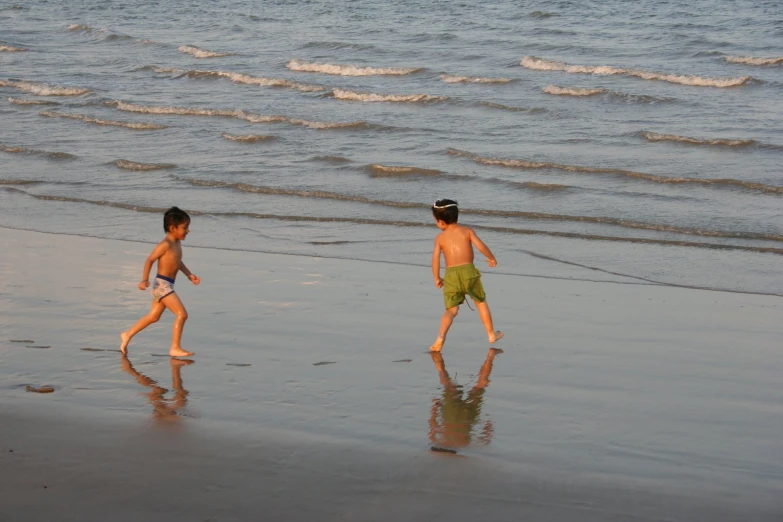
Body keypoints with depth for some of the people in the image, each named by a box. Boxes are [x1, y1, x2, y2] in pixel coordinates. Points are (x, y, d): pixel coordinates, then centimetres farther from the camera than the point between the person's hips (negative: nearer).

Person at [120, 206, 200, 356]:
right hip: (162, 284, -10)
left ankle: (128, 335, 32)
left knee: (153, 316, 20)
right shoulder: (165, 245, -17)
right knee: (182, 314, -13)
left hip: (167, 286, 10)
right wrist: (145, 279, -25)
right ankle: (175, 348, -8)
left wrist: (189, 274, 19)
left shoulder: (177, 243, 11)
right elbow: (150, 260, -18)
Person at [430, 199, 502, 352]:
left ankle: (441, 336, -21)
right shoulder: (467, 231, 6)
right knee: (481, 302, 21)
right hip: (468, 271, 0)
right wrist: (492, 258, 12)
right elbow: (480, 246, -5)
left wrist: (437, 278, 8)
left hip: (451, 275, 0)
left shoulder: (440, 237, 5)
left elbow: (435, 258, -3)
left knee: (451, 310, 2)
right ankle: (491, 334, 29)